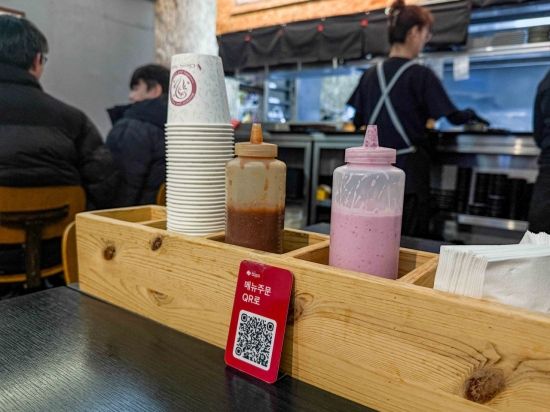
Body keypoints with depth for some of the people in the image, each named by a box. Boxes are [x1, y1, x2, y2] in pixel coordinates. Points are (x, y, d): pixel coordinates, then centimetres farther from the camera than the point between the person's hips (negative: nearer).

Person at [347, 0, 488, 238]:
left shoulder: (371, 74, 5)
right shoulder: (420, 75, -8)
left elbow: (358, 121, 10)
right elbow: (453, 117, -4)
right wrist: (471, 116, 17)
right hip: (408, 169, -5)